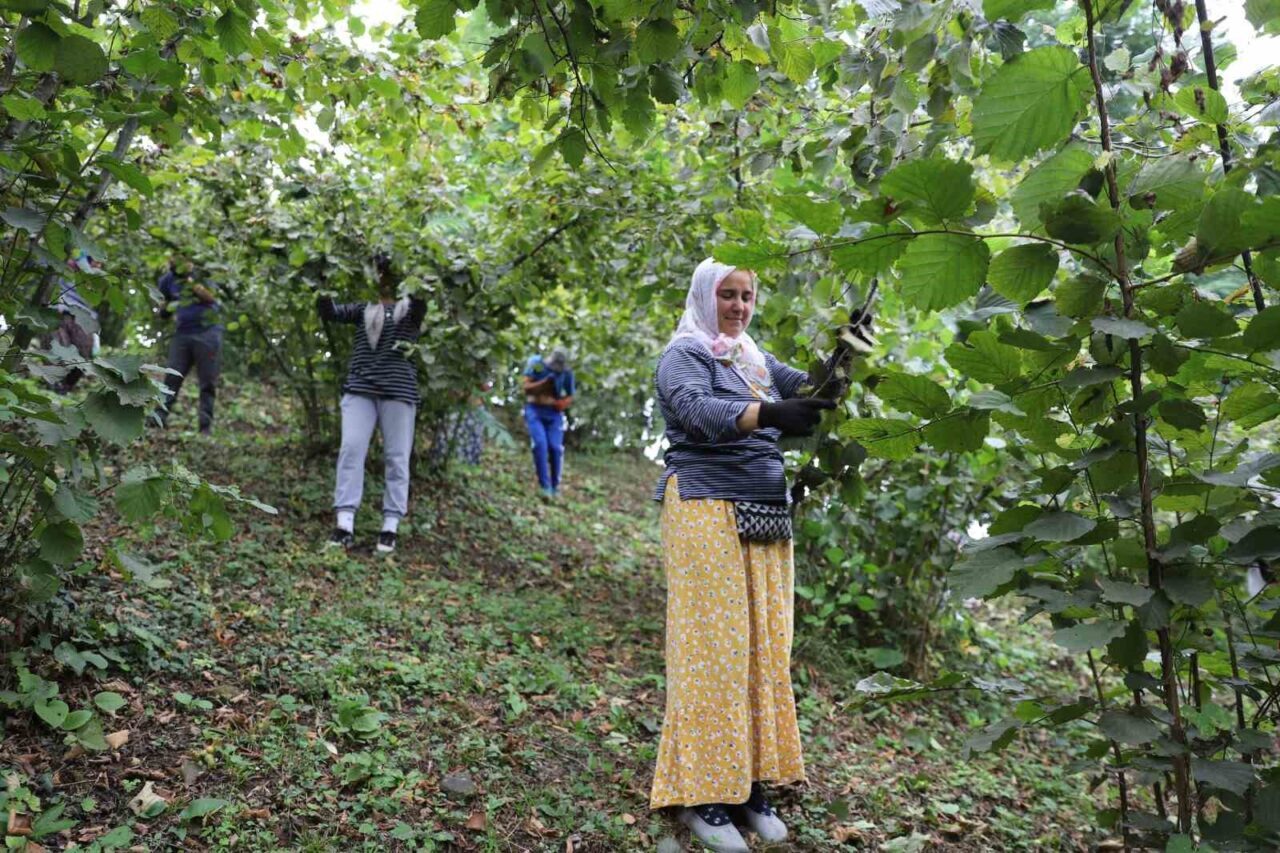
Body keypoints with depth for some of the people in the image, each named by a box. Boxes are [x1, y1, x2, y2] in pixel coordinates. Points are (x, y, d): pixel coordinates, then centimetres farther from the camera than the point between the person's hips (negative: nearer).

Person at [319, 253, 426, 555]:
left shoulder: (410, 307, 10)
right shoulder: (362, 309, 18)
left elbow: (421, 305, -12)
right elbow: (330, 312, 8)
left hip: (398, 390, -2)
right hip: (359, 388, 2)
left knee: (396, 457, -2)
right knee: (351, 449, -9)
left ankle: (390, 527, 2)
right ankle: (345, 525, -10)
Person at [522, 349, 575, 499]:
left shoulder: (567, 374, -2)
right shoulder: (536, 365, -6)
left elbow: (570, 397, 7)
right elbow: (526, 387, -9)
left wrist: (561, 403, -14)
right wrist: (544, 383, -22)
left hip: (554, 414, 1)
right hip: (535, 411, -1)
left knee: (555, 448, -10)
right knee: (540, 445, -18)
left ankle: (555, 487, 7)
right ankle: (545, 486, -14)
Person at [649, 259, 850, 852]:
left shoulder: (756, 360, 21)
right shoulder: (684, 355, -1)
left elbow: (815, 389, 9)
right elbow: (700, 411, -21)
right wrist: (769, 414, -36)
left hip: (764, 516, 7)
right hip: (707, 512, -7)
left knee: (763, 648, 5)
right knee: (713, 646, -7)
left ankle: (748, 783, 13)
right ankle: (702, 793, 1)